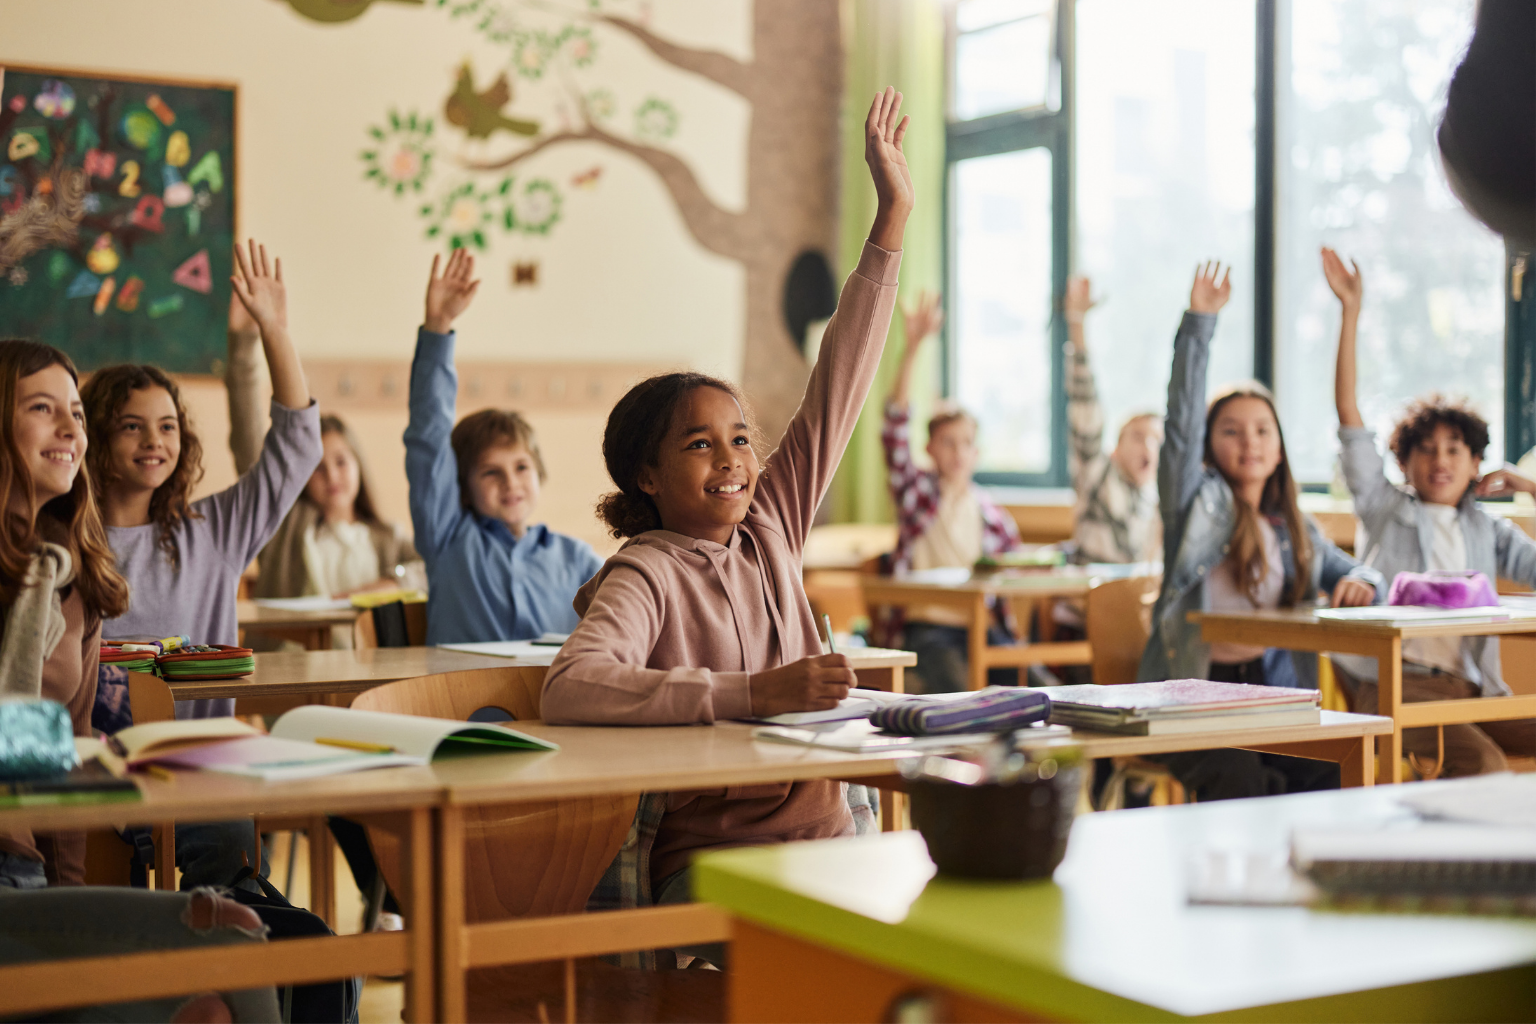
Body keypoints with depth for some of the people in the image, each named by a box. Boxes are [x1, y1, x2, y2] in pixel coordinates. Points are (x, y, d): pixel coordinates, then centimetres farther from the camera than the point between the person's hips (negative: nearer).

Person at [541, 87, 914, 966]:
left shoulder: (770, 528, 10)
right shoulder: (646, 577, -8)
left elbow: (839, 390, 10)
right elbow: (569, 690, -27)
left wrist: (894, 219, 8)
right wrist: (753, 692, -29)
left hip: (829, 839, 7)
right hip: (707, 865, -7)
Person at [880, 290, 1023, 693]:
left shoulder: (990, 512, 12)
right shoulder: (915, 490, 5)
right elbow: (896, 426, -11)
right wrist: (912, 347, -23)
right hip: (928, 626, -4)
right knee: (959, 697, -33)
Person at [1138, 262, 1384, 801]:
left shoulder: (1295, 530, 19)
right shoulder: (1198, 503, 5)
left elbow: (1351, 570, 24)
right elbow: (1182, 419, -7)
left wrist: (1358, 582, -3)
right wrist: (1199, 321, -15)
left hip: (1270, 692, 5)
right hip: (1192, 691, -4)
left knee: (1332, 768, -23)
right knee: (1235, 775, -32)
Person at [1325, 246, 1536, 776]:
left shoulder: (1489, 532, 23)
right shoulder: (1385, 508, 15)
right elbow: (1347, 411, 8)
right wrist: (1350, 310, 3)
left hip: (1468, 685, 4)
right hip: (1394, 683, -4)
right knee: (1483, 764, -31)